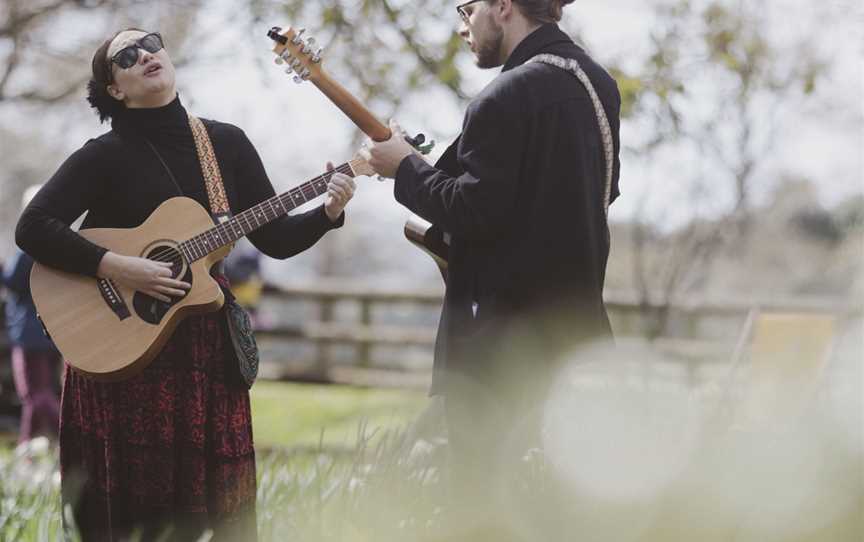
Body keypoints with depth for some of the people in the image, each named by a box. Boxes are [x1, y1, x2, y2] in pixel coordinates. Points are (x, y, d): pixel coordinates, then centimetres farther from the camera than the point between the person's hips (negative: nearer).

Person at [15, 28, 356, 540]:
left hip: (207, 345, 3)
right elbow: (32, 228, -13)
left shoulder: (227, 143, 7)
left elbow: (275, 238, 7)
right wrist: (119, 267, -21)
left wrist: (328, 213, -10)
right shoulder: (104, 156, -4)